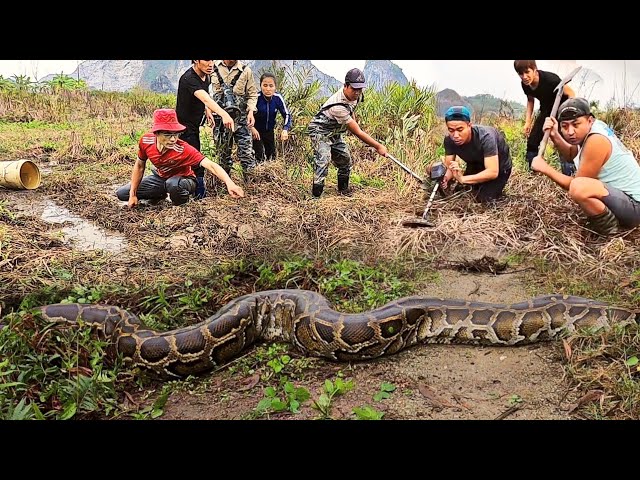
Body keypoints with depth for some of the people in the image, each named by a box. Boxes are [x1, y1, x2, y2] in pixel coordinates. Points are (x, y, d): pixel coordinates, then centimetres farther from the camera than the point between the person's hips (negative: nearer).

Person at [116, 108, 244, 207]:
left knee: (172, 183, -42)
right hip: (159, 177, 5)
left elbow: (210, 165, -48)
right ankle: (161, 195, 22)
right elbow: (139, 166, -3)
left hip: (183, 180, -5)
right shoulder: (146, 141, -22)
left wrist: (229, 183, -66)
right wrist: (133, 195, -5)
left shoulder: (183, 149, -36)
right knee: (121, 194, 2)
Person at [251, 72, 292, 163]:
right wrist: (252, 128, -34)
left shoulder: (278, 98, -19)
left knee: (271, 155, 16)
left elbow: (287, 115, -7)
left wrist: (285, 129, -23)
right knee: (259, 156, -12)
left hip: (269, 131, 4)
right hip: (255, 130, -4)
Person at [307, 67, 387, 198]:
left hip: (334, 132, 9)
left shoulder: (356, 95, -11)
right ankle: (315, 196, -24)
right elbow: (357, 132, -34)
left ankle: (343, 188, 33)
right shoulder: (338, 106, -37)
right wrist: (378, 146, -31)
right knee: (323, 160, -25)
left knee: (345, 158, 14)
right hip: (320, 130, -9)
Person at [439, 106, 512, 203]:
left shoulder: (485, 137, -40)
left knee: (484, 198, -16)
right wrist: (444, 178, -45)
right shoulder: (449, 140, -25)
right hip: (476, 165, 5)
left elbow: (493, 172, -44)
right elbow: (449, 167, -20)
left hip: (499, 167, -5)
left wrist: (462, 179, -53)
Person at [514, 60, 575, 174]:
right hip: (546, 110, 6)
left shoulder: (550, 79, -31)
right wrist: (528, 121, 2)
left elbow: (571, 94, -20)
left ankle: (569, 176, -10)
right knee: (532, 141, 5)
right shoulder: (525, 85, -14)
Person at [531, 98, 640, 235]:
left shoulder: (596, 141, -24)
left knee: (578, 187, -35)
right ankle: (610, 216, 17)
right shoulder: (594, 127, 2)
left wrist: (544, 168, -13)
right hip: (621, 194, 10)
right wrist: (555, 136, 1)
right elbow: (570, 154, 19)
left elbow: (576, 186, -19)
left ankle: (608, 225, -9)